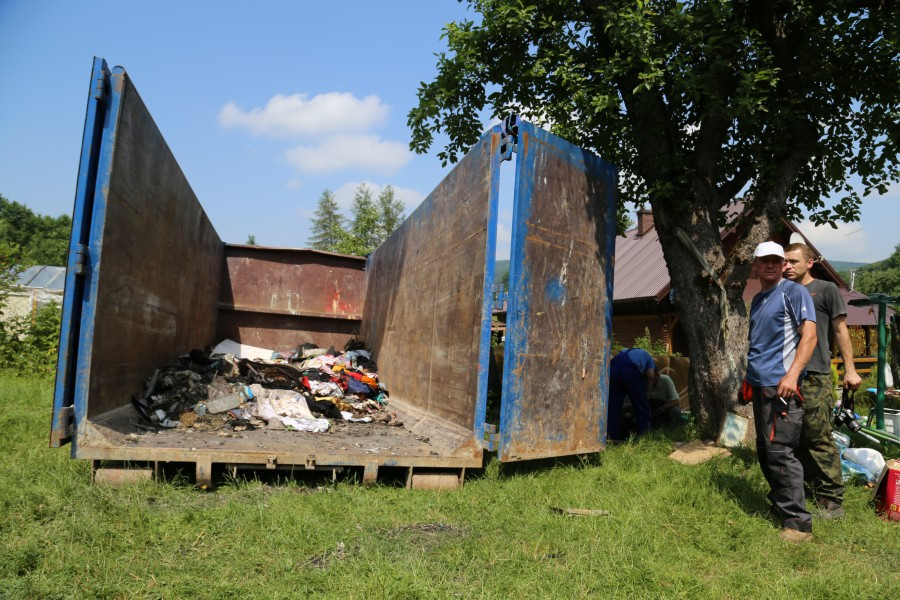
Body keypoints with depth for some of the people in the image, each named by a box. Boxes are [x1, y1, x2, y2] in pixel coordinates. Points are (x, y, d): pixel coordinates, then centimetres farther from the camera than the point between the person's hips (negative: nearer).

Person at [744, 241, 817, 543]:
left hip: (781, 385, -8)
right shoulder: (757, 299, 18)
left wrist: (792, 374, -24)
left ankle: (798, 524, -2)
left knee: (779, 452, -10)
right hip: (760, 386, 8)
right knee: (765, 452, 14)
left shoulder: (794, 292, -5)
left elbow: (809, 336, -13)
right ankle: (779, 507, 28)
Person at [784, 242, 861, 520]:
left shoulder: (826, 289, 2)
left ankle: (832, 501, 3)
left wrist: (850, 369, -5)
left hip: (814, 376, -6)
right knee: (795, 439, 11)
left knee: (819, 440, -5)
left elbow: (840, 330, 0)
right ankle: (809, 487, 23)